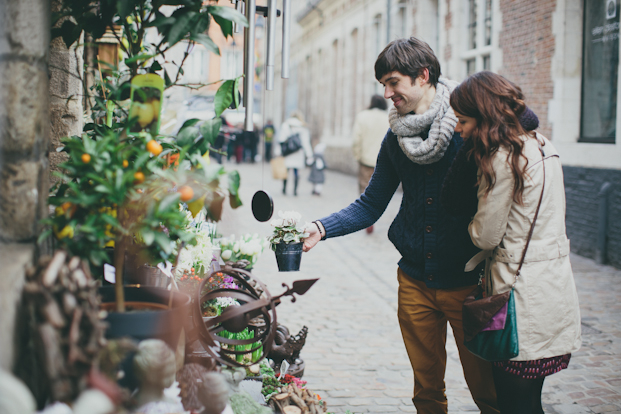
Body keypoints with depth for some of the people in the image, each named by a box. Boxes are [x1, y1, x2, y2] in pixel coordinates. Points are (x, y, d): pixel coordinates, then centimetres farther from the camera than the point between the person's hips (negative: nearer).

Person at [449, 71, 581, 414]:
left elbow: (485, 236, -12)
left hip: (522, 295, -9)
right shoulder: (542, 147, 11)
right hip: (555, 285, 9)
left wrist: (471, 221, 7)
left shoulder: (502, 158, -17)